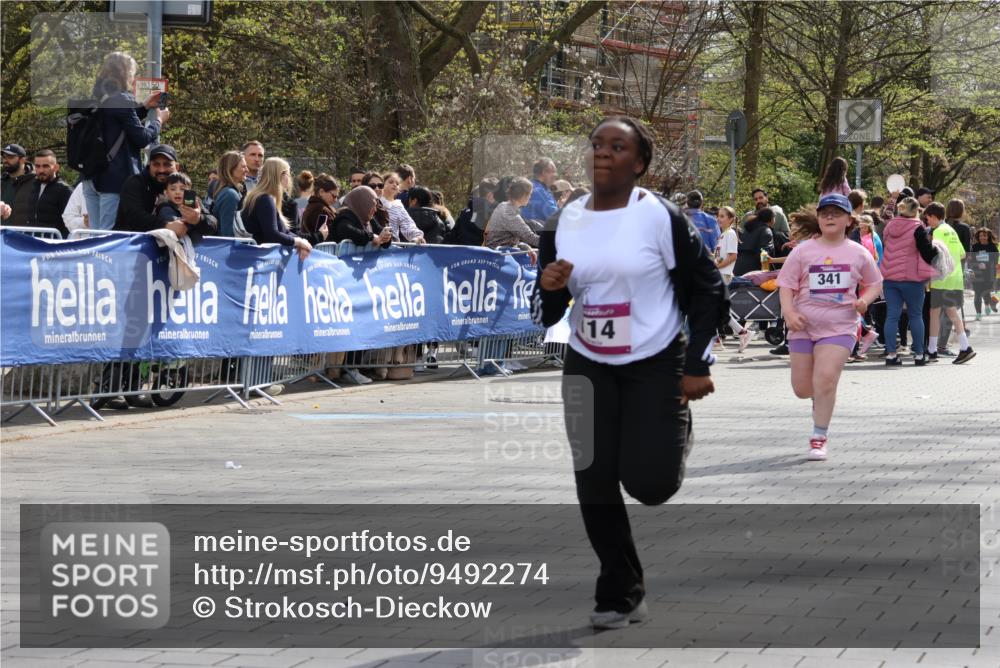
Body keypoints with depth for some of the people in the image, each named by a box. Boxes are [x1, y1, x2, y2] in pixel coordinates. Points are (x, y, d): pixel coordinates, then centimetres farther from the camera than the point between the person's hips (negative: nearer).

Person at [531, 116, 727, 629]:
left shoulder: (662, 217, -13)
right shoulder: (563, 223, 1)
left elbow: (708, 290, -6)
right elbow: (545, 316, 6)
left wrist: (698, 366, -11)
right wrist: (550, 289, -17)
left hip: (656, 364, -4)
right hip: (588, 367, 4)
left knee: (649, 482, -11)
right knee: (594, 484, 0)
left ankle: (678, 430, 26)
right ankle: (620, 596, 16)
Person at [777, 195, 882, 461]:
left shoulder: (858, 254, 3)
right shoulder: (803, 251, 0)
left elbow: (875, 283, 16)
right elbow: (786, 284, 2)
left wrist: (864, 300, -5)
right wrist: (788, 312, -15)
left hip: (839, 326, -1)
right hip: (804, 325, 1)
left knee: (826, 377, -19)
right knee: (802, 388, 4)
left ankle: (819, 438, -7)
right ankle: (821, 401, 43)